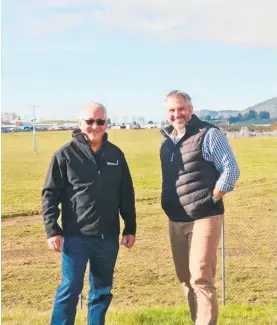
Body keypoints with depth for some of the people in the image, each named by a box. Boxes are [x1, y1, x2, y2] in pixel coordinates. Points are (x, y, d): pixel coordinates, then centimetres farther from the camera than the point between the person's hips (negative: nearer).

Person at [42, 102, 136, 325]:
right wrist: (52, 229, -10)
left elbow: (127, 195, 11)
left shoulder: (115, 154, 7)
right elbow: (50, 194, -4)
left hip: (108, 236, 4)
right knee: (70, 289, 1)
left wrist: (130, 228, 10)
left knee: (102, 290, 14)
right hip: (76, 236, -4)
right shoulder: (66, 154, -5)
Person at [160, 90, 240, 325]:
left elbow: (231, 169, -12)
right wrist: (169, 206, 10)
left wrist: (210, 200, -13)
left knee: (201, 278, -7)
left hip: (203, 218, -7)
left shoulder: (209, 134, -9)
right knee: (186, 278, 15)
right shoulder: (167, 140, 11)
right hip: (176, 220, 7)